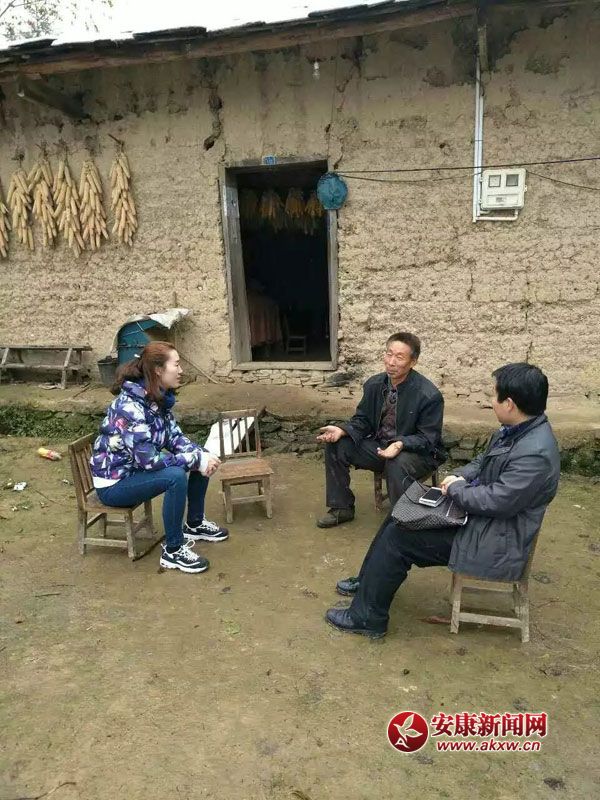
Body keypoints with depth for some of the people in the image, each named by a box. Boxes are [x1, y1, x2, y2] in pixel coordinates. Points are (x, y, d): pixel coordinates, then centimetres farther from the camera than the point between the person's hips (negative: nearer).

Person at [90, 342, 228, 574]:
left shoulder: (160, 398, -3)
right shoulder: (130, 406, -30)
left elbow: (175, 437, 1)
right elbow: (148, 459, -33)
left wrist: (202, 454, -18)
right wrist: (196, 460, -28)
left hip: (138, 468, 9)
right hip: (114, 482, -9)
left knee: (200, 459, 3)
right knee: (175, 476, -30)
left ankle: (195, 524, 20)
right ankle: (173, 551, -14)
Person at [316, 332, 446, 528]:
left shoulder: (429, 395, -21)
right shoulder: (374, 384, -3)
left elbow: (427, 438, -18)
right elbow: (362, 420, 4)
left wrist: (401, 444, -38)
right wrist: (342, 430, -17)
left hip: (419, 453, -6)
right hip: (380, 446, 6)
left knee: (397, 465, -39)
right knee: (336, 445, -9)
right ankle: (342, 508, 7)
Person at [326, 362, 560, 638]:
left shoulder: (535, 453, -30)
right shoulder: (516, 429, 0)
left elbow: (498, 501, -31)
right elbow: (483, 461, 14)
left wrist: (456, 488, -15)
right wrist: (460, 477, -4)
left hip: (494, 542, -10)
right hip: (479, 514, 10)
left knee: (398, 538, -11)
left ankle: (367, 617, 4)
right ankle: (369, 581, 27)